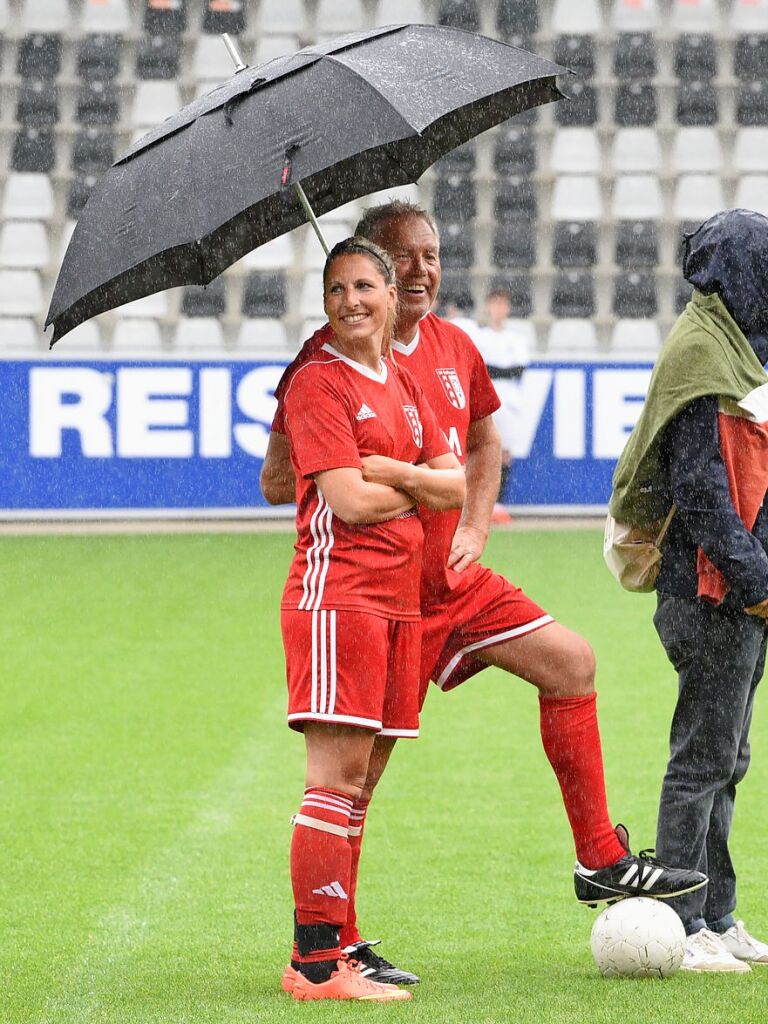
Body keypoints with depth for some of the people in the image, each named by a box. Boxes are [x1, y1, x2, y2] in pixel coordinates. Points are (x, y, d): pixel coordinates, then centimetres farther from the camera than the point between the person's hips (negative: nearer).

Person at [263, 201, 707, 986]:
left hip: (452, 578, 8)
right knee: (361, 761, -5)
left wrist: (475, 526, 11)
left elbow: (484, 443, 26)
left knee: (570, 662, 7)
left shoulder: (452, 348, 8)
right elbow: (278, 481, -14)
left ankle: (601, 861, 15)